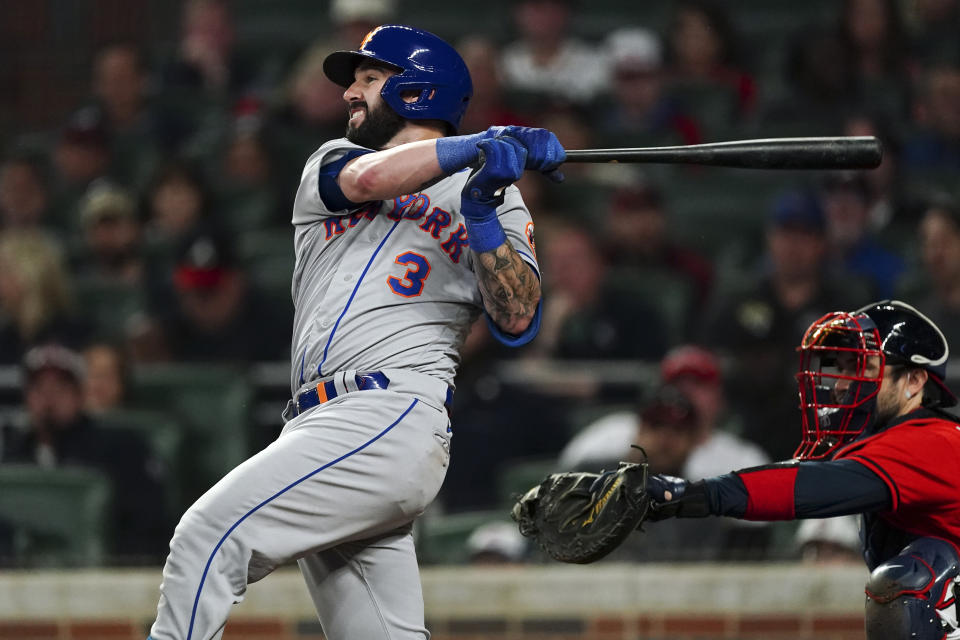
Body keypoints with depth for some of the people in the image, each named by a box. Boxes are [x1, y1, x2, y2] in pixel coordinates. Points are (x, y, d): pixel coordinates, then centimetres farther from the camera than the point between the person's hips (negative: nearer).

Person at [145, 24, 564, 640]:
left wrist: (483, 217, -15)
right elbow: (368, 179, -2)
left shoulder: (488, 197, 12)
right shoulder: (329, 163, 23)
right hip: (324, 422, 5)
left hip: (395, 419, -5)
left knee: (210, 537, -19)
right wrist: (483, 145, -15)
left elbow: (517, 321, -2)